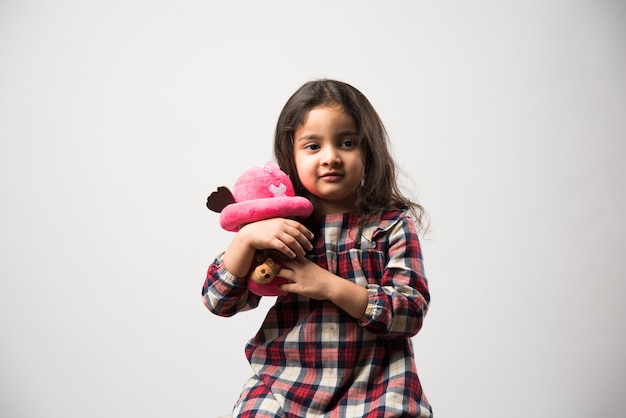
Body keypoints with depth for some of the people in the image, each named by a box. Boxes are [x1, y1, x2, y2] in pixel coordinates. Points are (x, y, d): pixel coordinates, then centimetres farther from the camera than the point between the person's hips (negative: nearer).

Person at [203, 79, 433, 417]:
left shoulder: (392, 223, -1)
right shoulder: (278, 225, 3)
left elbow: (412, 313, -8)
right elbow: (218, 301, 1)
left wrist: (330, 285, -17)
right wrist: (246, 238, -16)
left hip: (373, 390, 0)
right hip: (283, 384, 1)